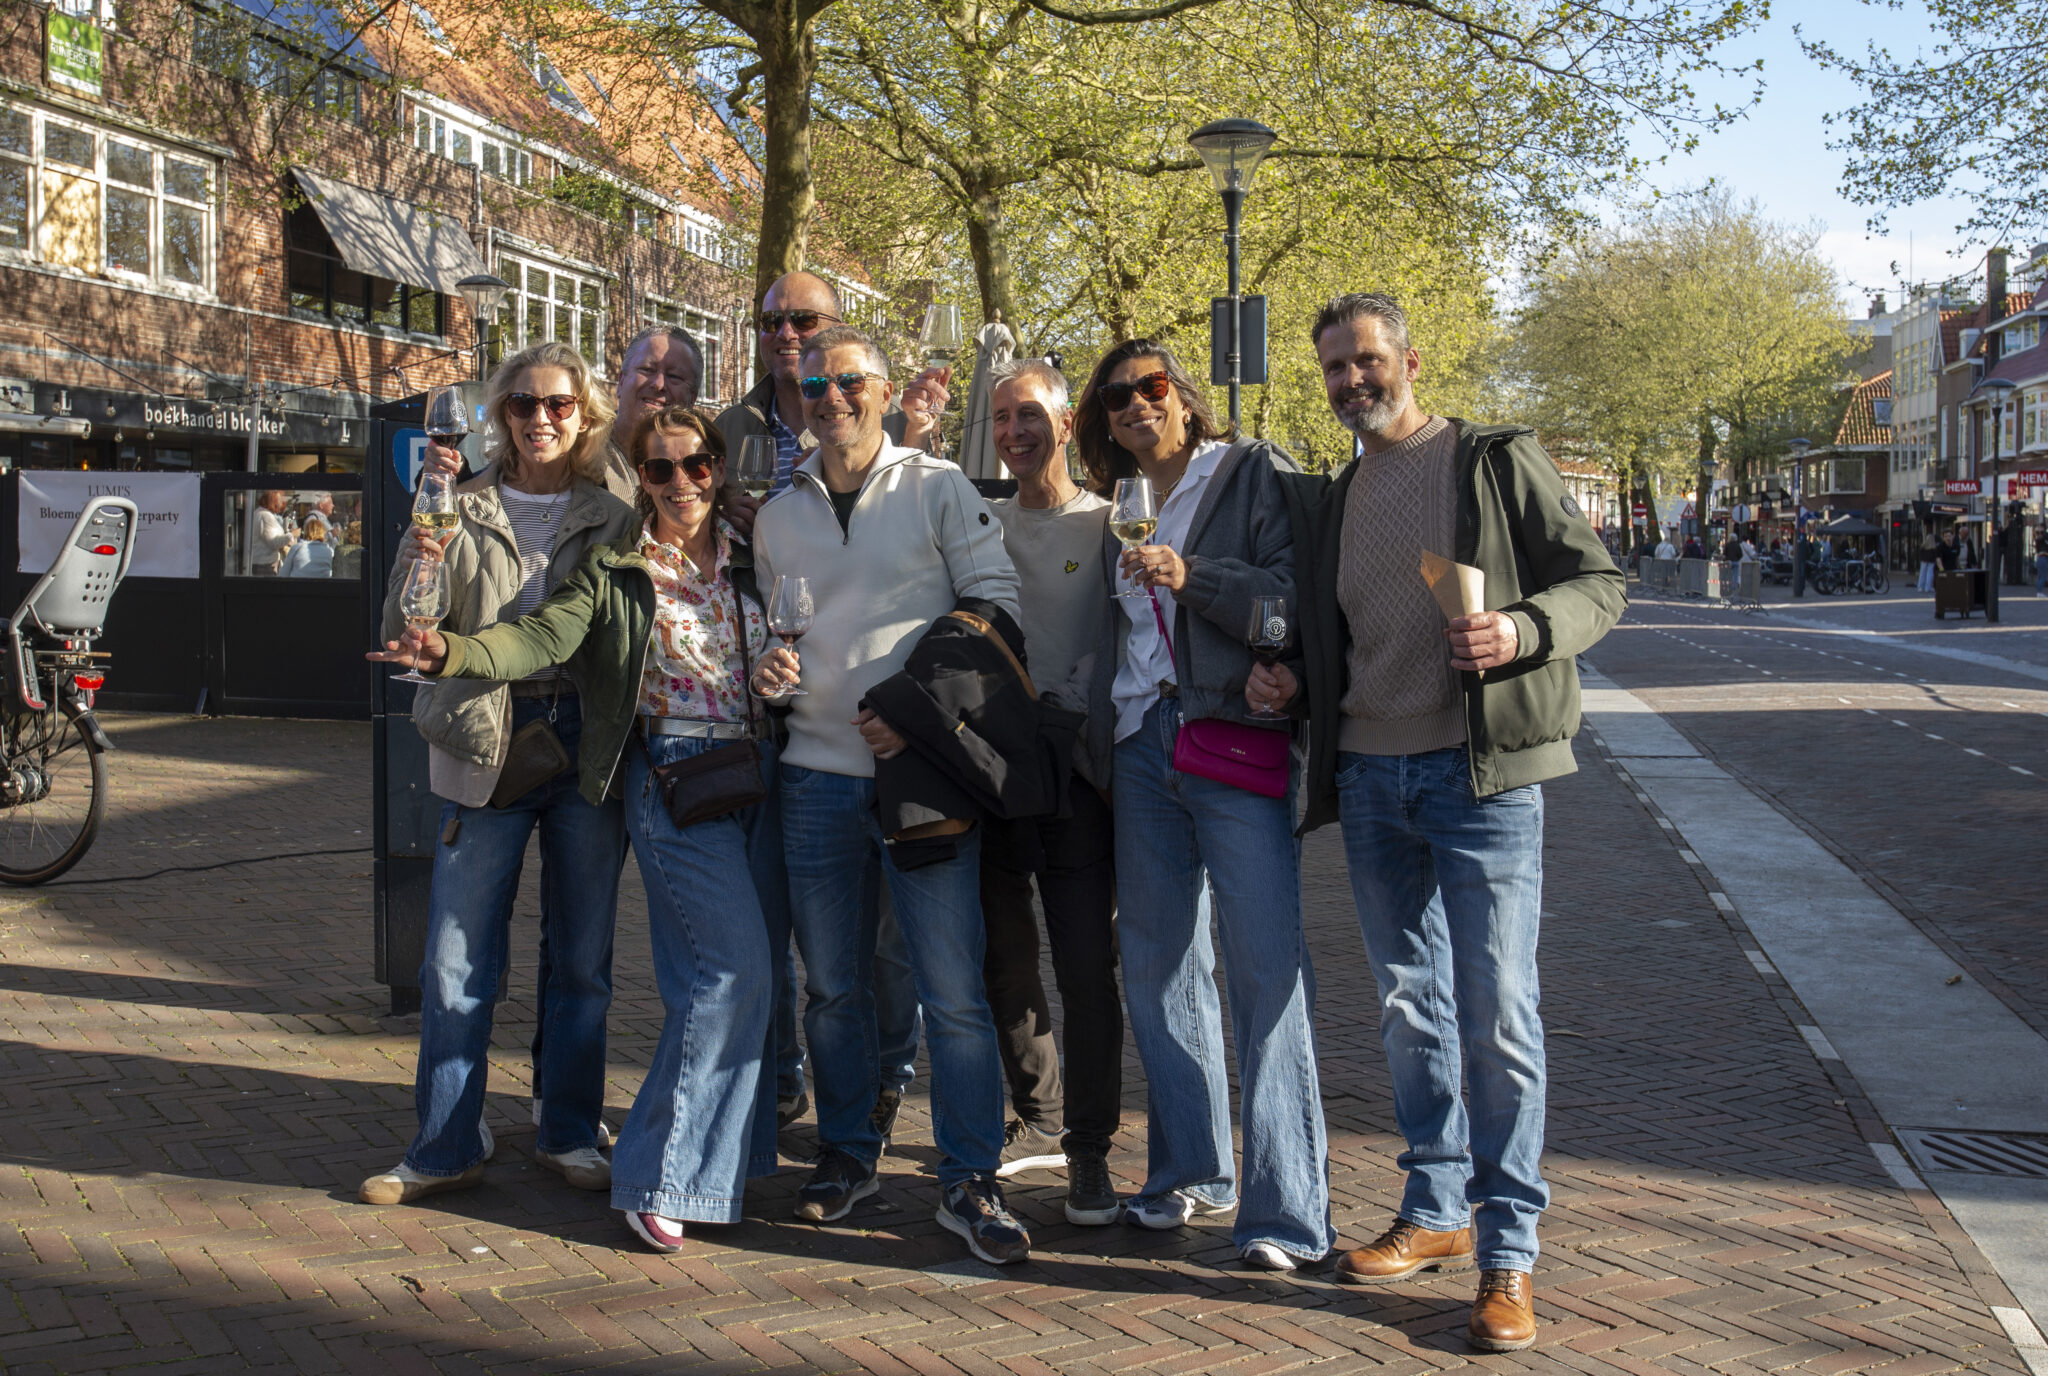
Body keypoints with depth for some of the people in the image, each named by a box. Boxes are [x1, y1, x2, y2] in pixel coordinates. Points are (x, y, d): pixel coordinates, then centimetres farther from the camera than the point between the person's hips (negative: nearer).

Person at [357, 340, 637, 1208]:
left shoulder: (615, 522, 7)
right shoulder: (461, 512, 6)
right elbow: (402, 637, 2)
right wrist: (421, 560, -16)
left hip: (586, 745, 1)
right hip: (484, 745, 0)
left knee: (581, 957, 9)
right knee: (458, 961, 1)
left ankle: (568, 1132, 23)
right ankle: (446, 1148, 14)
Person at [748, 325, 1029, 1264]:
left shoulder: (937, 489, 2)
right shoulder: (778, 515, 14)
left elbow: (998, 606, -3)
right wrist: (766, 667, -1)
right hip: (818, 772, 4)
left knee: (953, 988, -5)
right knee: (832, 982, 10)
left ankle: (969, 1182, 4)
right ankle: (847, 1151, 26)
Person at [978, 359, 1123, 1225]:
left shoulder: (1106, 524, 4)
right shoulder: (978, 522, 16)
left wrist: (1058, 697, -16)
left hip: (1074, 766, -4)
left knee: (1087, 966, -8)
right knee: (1005, 960, 10)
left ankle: (1089, 1152, 3)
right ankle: (1041, 1120, 27)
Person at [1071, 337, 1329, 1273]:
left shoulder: (1252, 473, 3)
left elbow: (1297, 593, -8)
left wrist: (1193, 578, -17)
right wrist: (1098, 735, 16)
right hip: (1143, 745, 6)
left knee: (1266, 965, -10)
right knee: (1155, 961, 8)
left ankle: (1285, 1207, -7)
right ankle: (1190, 1170, 21)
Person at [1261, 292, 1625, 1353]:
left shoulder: (1498, 461, 1)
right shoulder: (1335, 501, 17)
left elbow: (1597, 581, -2)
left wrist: (1523, 628, -21)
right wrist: (1289, 682, 5)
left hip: (1479, 772, -6)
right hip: (1369, 778, 6)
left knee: (1497, 1016, -6)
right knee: (1410, 1009, 12)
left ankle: (1508, 1254, 3)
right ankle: (1437, 1214, 26)